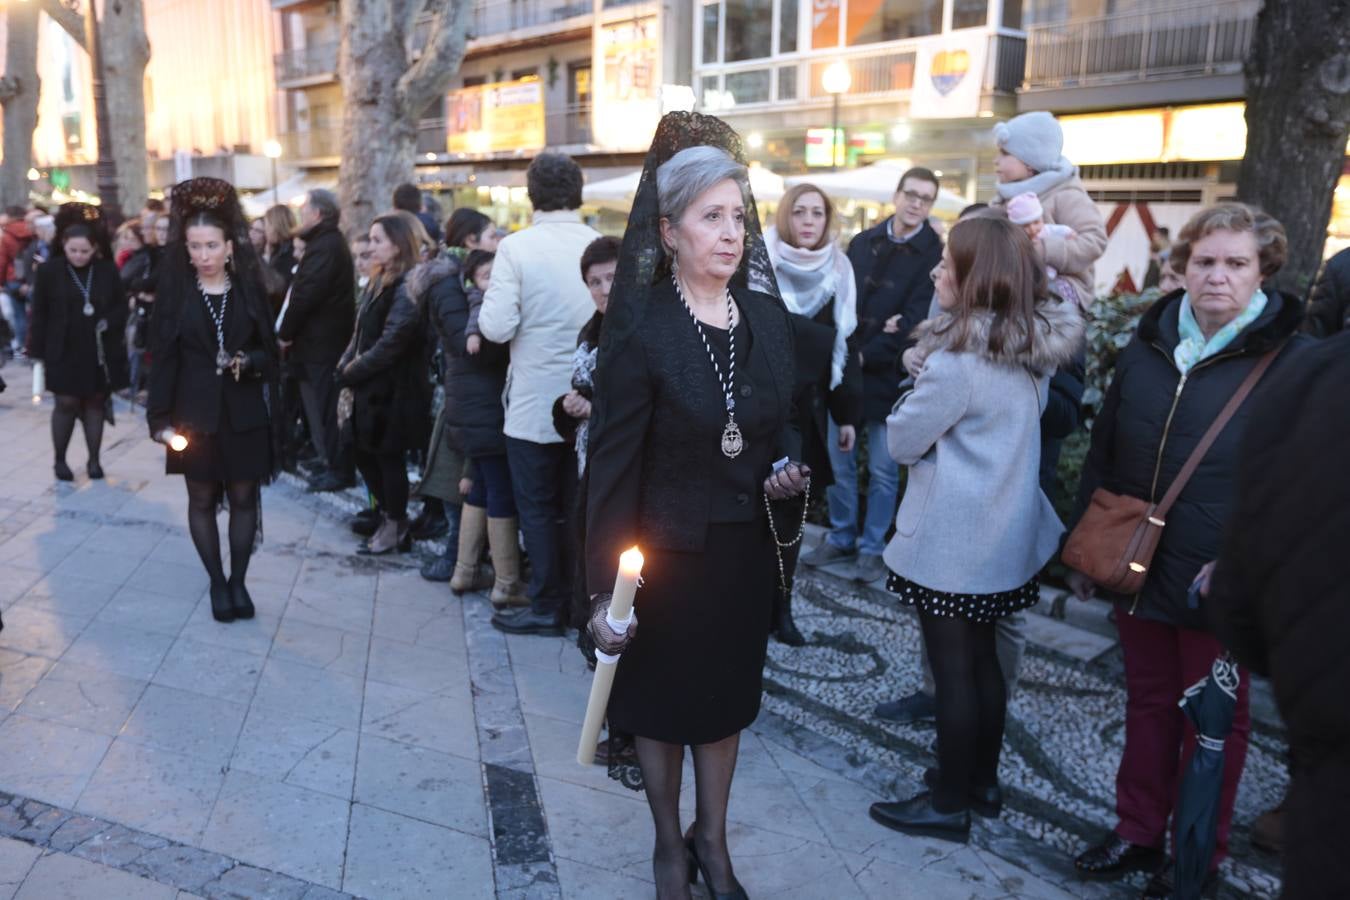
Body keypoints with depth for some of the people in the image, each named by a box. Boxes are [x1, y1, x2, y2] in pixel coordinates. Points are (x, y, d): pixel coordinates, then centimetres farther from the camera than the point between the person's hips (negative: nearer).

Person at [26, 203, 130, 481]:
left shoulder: (107, 270, -2)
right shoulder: (50, 270, -5)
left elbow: (121, 306, 7)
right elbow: (39, 313, -2)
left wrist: (110, 323, -14)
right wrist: (37, 351, -4)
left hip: (100, 350, 2)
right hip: (64, 350, -1)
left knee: (95, 402, 8)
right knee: (66, 403, 1)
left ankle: (94, 459, 18)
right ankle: (59, 460, 17)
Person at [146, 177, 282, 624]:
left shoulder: (249, 288, -1)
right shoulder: (175, 290, -3)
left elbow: (270, 351, 3)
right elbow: (163, 357, -4)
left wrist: (247, 361, -19)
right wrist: (161, 416, -8)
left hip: (244, 411, 1)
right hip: (195, 411, 0)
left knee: (244, 497, 7)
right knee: (202, 499, 9)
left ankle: (239, 581, 21)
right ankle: (217, 583, 23)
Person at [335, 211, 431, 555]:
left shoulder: (407, 289, -16)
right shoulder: (381, 282, 14)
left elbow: (389, 345, -21)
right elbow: (360, 335, 15)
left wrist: (350, 373, -12)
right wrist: (345, 368, 1)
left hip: (393, 391, -9)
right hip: (369, 388, 9)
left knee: (389, 458, 3)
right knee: (365, 456, 14)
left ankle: (396, 527, 20)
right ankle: (393, 518, 29)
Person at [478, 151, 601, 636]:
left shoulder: (516, 246, -13)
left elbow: (497, 327, -17)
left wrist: (489, 304, 4)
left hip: (534, 404, -4)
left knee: (538, 508, 9)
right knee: (577, 507, 16)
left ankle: (547, 607, 15)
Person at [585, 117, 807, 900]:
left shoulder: (770, 318, 0)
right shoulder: (640, 330, -16)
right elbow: (614, 465, -15)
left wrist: (789, 470, -10)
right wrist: (605, 587, -15)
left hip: (746, 543, 5)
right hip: (670, 547, -4)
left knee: (727, 694, 18)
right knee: (664, 699, 14)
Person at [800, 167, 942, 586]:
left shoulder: (933, 254, -6)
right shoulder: (863, 242, 8)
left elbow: (913, 319, -12)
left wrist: (866, 355, -15)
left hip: (887, 374, -4)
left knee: (883, 469, 5)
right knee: (839, 460, 11)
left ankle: (872, 547, 18)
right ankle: (841, 537, 26)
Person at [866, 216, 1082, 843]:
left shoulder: (960, 358, -22)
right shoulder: (1036, 348, 3)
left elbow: (901, 441, -13)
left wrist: (917, 391, 3)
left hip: (952, 539, -8)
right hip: (1003, 532, 8)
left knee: (953, 670, 5)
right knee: (981, 659, 20)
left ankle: (950, 803, 19)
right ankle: (982, 780, 35)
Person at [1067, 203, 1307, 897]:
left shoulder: (1289, 363, -10)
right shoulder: (1148, 347, 3)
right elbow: (1102, 455, 8)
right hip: (1140, 569, 4)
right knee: (1148, 703, 17)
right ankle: (1138, 831, 35)